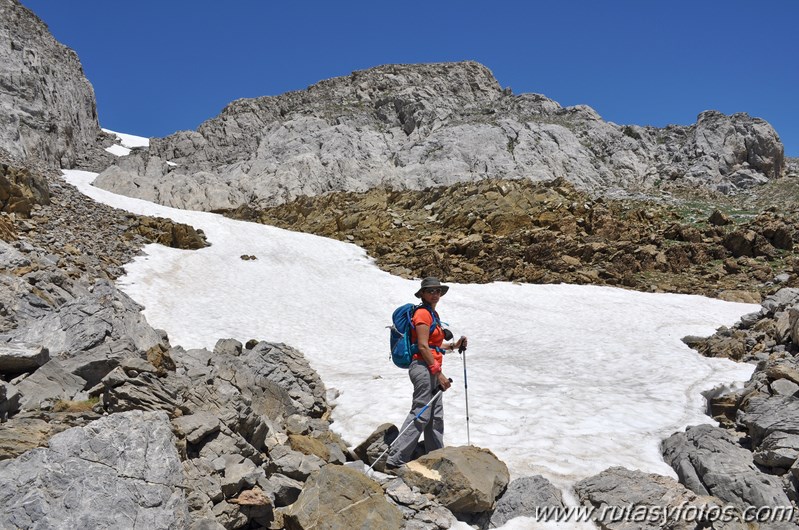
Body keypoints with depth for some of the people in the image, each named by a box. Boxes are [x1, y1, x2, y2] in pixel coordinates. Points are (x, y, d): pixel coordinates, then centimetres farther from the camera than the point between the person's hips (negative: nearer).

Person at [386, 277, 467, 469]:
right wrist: (438, 373, -18)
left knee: (436, 417, 12)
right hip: (423, 367, -10)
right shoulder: (423, 313, -9)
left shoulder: (433, 314, 20)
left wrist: (453, 345, 12)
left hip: (432, 369, 10)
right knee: (420, 415, -12)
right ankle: (396, 460, -12)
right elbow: (422, 346, -17)